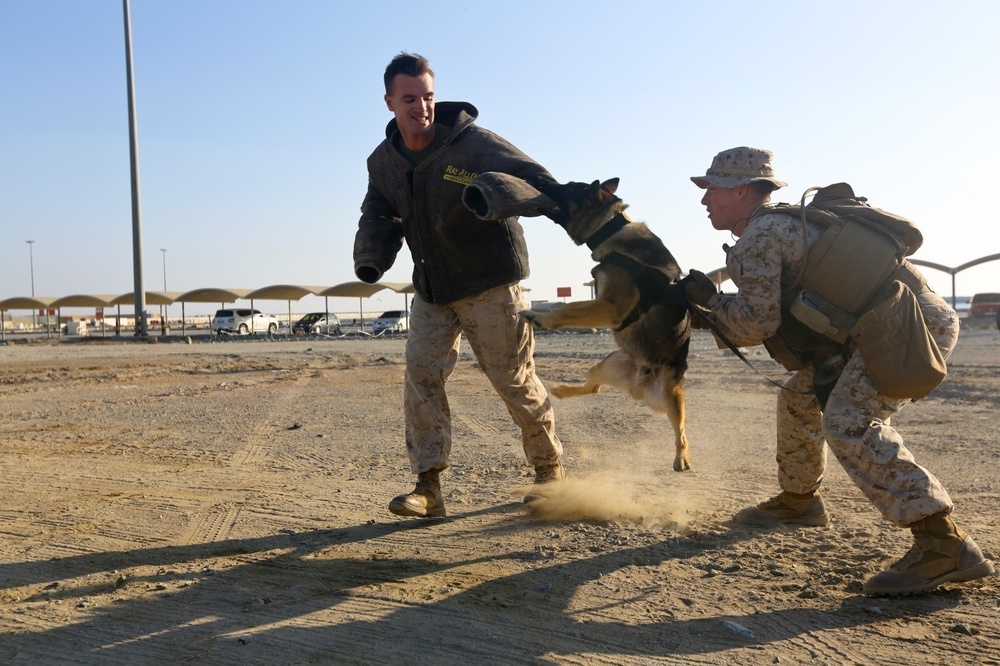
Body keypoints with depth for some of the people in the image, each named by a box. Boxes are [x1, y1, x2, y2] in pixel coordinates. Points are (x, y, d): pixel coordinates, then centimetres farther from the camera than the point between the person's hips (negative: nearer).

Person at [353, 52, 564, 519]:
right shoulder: (383, 162, 3)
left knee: (514, 380, 1)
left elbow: (530, 178, -27)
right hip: (431, 288, 6)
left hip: (489, 283, -5)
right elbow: (379, 218, 4)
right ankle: (428, 486, 2)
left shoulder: (471, 143, -17)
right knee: (421, 376, -5)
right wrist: (370, 259, -19)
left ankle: (550, 471, 23)